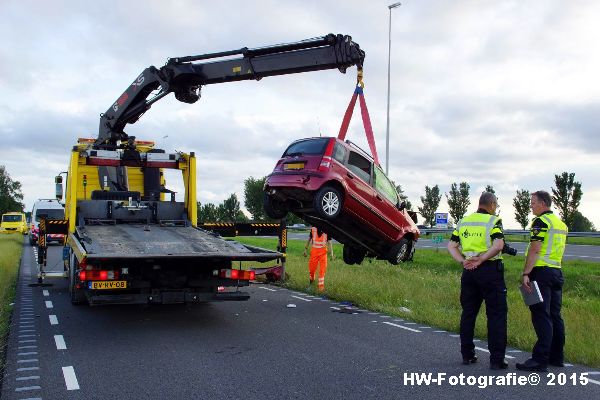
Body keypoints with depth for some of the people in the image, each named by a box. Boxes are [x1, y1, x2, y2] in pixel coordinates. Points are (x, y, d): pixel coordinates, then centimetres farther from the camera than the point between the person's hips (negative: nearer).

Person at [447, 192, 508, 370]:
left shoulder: (463, 222, 12)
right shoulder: (493, 221, -5)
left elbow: (451, 245, 6)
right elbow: (498, 245, -21)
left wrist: (463, 261, -3)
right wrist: (481, 259, -15)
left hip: (469, 271, 6)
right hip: (490, 270, -5)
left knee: (468, 313, 13)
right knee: (497, 314, 1)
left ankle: (467, 355, 20)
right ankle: (497, 359, 0)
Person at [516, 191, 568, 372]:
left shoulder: (541, 222, -11)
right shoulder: (561, 224, 17)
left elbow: (535, 250, -18)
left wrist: (526, 274, -20)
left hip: (541, 271, -9)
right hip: (557, 272, 9)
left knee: (541, 316, -10)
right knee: (555, 315, 14)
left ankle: (540, 360, -12)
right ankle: (557, 357, 20)